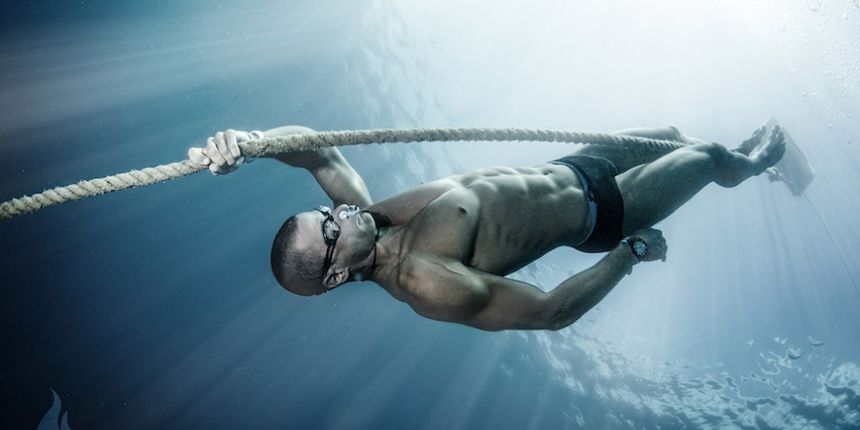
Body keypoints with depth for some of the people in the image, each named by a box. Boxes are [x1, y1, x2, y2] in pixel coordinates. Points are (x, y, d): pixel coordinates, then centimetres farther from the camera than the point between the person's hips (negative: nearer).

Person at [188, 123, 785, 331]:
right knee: (711, 160, 14)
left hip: (561, 171, 7)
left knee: (669, 133, 31)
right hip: (597, 214, -6)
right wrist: (629, 255, -22)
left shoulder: (374, 218, -18)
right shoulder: (428, 285, -38)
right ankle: (748, 163, 51)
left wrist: (246, 140, -34)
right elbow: (551, 311, -33)